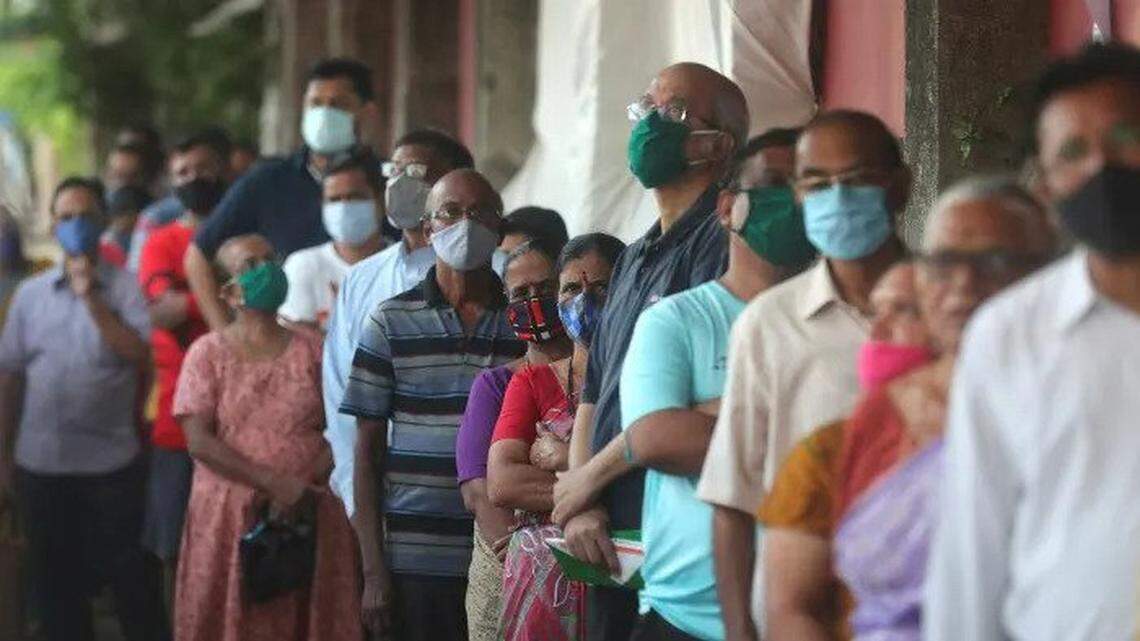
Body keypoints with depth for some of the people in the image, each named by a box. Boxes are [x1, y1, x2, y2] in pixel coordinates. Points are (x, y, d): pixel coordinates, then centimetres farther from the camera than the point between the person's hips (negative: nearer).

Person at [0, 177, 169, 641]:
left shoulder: (127, 288, -2)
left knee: (130, 581, 3)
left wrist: (92, 298, -16)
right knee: (57, 584, 13)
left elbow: (142, 357, -14)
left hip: (111, 462, -3)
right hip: (39, 463, 3)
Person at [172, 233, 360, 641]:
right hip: (229, 521, -1)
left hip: (309, 520, 2)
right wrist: (274, 484, -15)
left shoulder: (312, 349, 9)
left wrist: (303, 487, -12)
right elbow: (199, 441, -7)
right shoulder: (208, 353, 3)